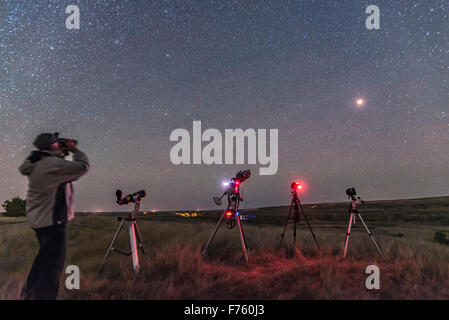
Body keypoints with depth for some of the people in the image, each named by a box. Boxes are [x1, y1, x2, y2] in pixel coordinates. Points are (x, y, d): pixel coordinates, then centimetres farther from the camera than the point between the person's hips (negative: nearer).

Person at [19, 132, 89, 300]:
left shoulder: (37, 164, 8)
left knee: (44, 256, 25)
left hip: (39, 219, 10)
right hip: (52, 220, -10)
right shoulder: (52, 164, -21)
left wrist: (64, 153, 9)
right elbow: (83, 166, -21)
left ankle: (29, 292, 38)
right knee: (53, 263, -1)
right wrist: (75, 150, -5)